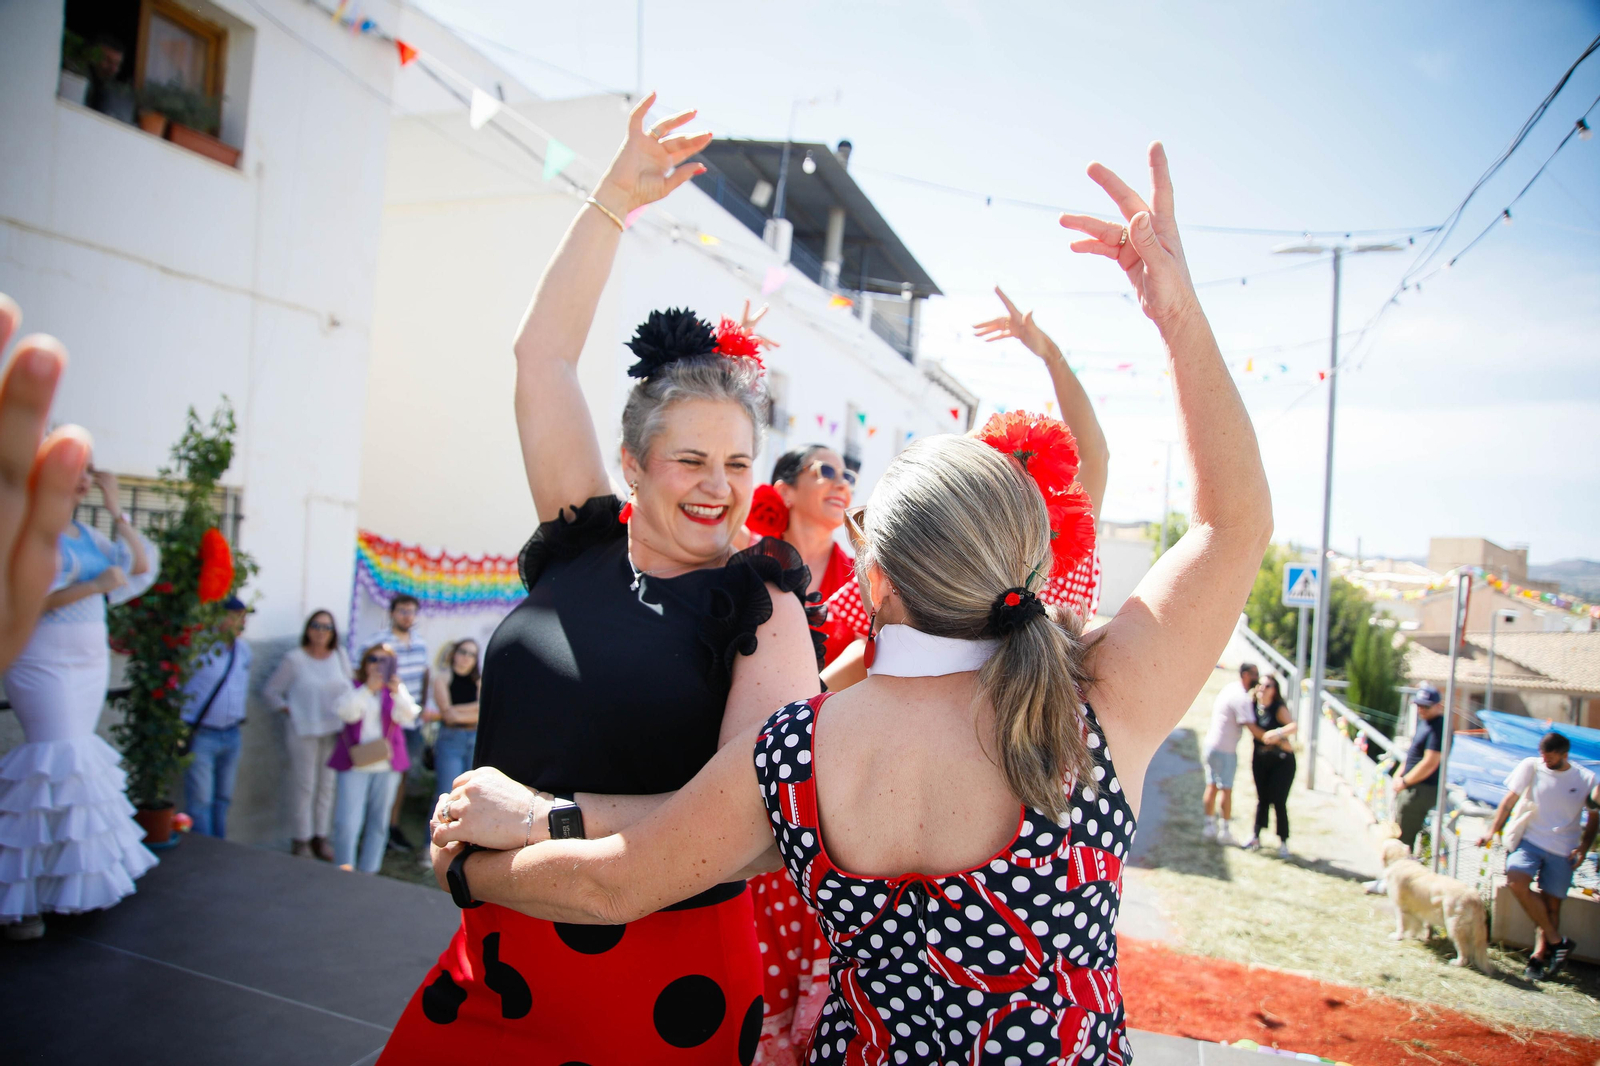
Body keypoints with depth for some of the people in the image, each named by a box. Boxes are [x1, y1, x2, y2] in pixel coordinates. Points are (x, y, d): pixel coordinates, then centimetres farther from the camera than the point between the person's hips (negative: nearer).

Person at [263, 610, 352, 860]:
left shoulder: (340, 656, 5)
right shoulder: (294, 659, -5)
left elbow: (348, 689, 12)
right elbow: (270, 691, 1)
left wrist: (347, 717, 1)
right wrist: (288, 710, -6)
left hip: (334, 731, 4)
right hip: (304, 731, -3)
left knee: (327, 785, 9)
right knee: (303, 785, 0)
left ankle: (321, 837, 19)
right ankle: (300, 840, 11)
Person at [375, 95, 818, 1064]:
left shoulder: (764, 606, -12)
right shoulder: (586, 542, -2)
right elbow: (543, 357, 0)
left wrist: (552, 817, -21)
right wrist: (614, 199, -1)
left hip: (659, 970, -3)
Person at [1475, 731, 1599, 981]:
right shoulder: (1531, 766, -1)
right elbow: (1510, 799, 2)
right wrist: (1492, 830, -4)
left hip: (1563, 849, 1)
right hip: (1530, 839, 0)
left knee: (1551, 903, 0)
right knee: (1516, 882, -22)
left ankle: (1539, 956, 11)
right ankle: (1557, 941, -8)